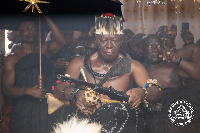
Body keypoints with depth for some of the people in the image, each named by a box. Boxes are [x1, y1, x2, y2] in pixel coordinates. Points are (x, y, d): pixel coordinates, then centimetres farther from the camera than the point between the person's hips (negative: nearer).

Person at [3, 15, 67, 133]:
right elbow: (7, 88, -3)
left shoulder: (44, 51, 13)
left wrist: (47, 18, -8)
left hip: (46, 110, 2)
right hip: (23, 110, -2)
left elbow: (61, 42, -6)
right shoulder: (12, 59, 5)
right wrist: (28, 91, -20)